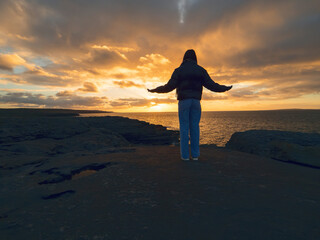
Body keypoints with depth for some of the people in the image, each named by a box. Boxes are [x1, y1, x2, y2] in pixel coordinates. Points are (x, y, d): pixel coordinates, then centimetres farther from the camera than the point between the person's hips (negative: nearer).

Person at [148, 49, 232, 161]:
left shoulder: (179, 70, 4)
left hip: (183, 101, -2)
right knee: (195, 127, 5)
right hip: (196, 101, 2)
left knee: (184, 128, 1)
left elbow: (169, 86, -5)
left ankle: (185, 155, 1)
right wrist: (225, 88, 21)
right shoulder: (201, 70, 10)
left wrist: (155, 90, 9)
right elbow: (211, 85, 5)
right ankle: (195, 154, 6)